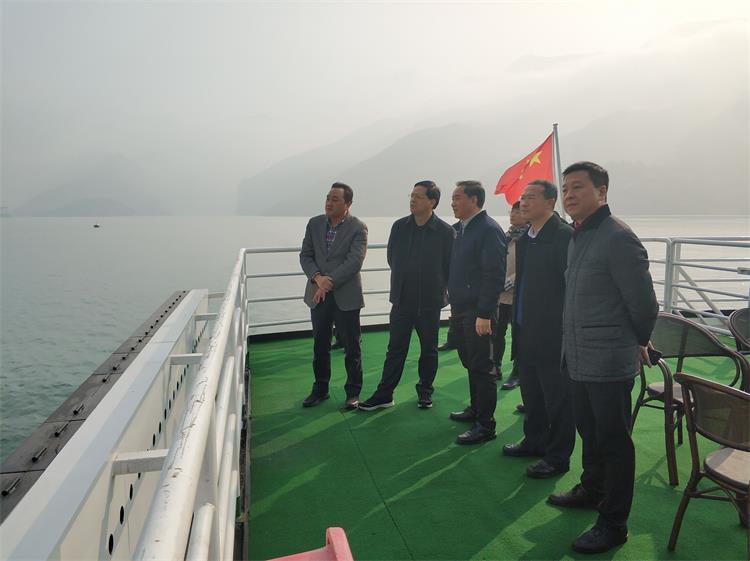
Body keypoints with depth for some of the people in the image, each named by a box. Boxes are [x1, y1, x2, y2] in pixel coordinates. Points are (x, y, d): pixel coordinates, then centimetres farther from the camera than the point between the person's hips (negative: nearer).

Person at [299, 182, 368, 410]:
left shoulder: (358, 228, -8)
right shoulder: (314, 224, 5)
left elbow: (354, 262, -17)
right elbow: (305, 255, 4)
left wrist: (329, 282, -20)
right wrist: (317, 278, -14)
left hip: (346, 296, -4)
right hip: (318, 294, 4)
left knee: (351, 347, 6)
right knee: (320, 345, 14)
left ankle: (353, 391, 21)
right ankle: (320, 389, 29)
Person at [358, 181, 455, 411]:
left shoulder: (446, 232, -9)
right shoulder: (399, 226, 0)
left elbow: (451, 267, -2)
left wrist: (438, 289, 3)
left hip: (430, 301, -2)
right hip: (402, 299, 2)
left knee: (429, 350, 12)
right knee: (395, 349, 7)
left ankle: (425, 391, 29)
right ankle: (384, 394, 15)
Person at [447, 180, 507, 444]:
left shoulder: (489, 230, -13)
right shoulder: (458, 229, 12)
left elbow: (494, 275, -18)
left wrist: (484, 313, -21)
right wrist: (452, 300, 12)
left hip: (478, 312, -8)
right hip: (459, 309, 8)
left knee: (482, 367, 0)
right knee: (470, 363, 19)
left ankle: (485, 424, 10)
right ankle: (476, 408, 34)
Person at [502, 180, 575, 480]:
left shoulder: (564, 235, -15)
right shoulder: (524, 238, 11)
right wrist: (517, 322, 14)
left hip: (552, 333, -8)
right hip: (526, 331, 8)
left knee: (557, 398, 6)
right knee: (531, 393, 21)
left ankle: (557, 457, 20)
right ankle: (535, 441, 38)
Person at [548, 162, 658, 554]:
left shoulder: (618, 237, -18)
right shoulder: (577, 237, 11)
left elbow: (643, 303, -15)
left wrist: (638, 343, 1)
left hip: (609, 363, -8)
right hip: (578, 359, 8)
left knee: (613, 442, 5)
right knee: (590, 432, 23)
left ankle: (613, 525, 19)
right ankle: (591, 490, 43)